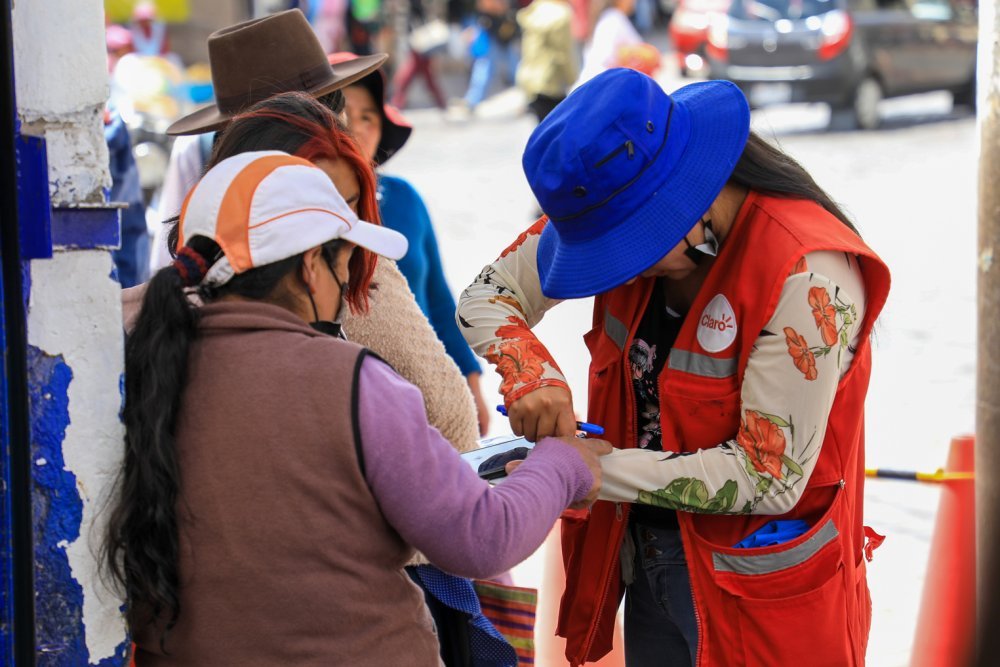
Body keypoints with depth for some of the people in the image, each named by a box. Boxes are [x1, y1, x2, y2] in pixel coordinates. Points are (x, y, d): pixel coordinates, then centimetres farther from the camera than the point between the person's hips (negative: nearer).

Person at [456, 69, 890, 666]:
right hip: (644, 565, 6)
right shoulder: (621, 211, -9)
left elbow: (771, 477, -25)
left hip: (760, 595, -6)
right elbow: (486, 295, 3)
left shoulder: (808, 276, -28)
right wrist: (530, 371, -19)